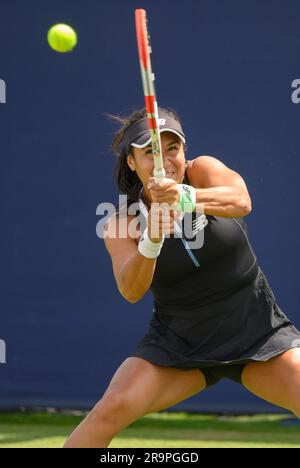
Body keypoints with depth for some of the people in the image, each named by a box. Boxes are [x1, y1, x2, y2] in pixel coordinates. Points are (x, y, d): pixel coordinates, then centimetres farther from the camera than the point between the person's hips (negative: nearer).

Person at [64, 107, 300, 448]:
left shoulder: (203, 171, -10)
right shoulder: (121, 225, -8)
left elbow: (241, 201, -32)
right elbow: (131, 291, -23)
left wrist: (186, 197, -51)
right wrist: (151, 241, -41)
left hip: (256, 329, 0)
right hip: (179, 341, 0)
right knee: (112, 409, -18)